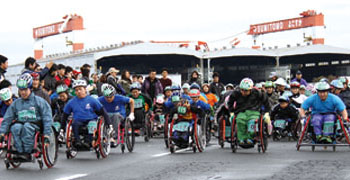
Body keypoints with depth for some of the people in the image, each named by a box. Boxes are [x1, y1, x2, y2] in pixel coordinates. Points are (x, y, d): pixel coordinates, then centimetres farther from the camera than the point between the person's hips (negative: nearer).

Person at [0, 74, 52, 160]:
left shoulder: (39, 101, 4)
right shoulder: (16, 103, 14)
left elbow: (47, 118, -1)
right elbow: (7, 119, 12)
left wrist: (46, 135, -10)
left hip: (35, 125, -3)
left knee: (27, 126, -37)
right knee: (16, 127, -32)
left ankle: (27, 153, -35)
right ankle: (20, 152, -34)